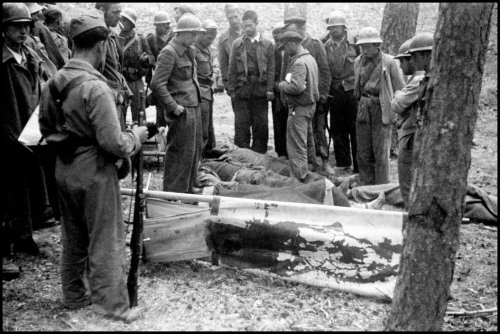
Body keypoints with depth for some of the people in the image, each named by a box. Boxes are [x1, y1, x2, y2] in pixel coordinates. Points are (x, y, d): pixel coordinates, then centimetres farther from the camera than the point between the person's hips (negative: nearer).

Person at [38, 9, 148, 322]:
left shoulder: (54, 83, 1)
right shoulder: (96, 87, -24)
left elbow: (45, 128, 14)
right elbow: (114, 144, -25)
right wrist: (138, 135, -7)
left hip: (64, 171, 8)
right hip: (95, 173, -8)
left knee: (73, 238, 22)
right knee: (106, 243, 6)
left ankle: (75, 295, 37)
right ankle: (116, 307, 17)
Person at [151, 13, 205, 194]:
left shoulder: (190, 50, 13)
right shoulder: (169, 53, -15)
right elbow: (157, 84, -20)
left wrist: (198, 93, 14)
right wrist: (173, 106, -19)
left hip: (194, 107, 10)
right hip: (182, 110, -10)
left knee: (195, 150, 17)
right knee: (181, 153, -4)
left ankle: (188, 189, 31)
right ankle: (173, 192, 6)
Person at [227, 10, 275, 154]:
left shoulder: (267, 44, 6)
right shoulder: (237, 44, 7)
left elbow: (271, 68, 3)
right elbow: (232, 69, 7)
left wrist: (270, 89, -6)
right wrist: (231, 90, 1)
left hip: (260, 90, 0)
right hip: (241, 89, 0)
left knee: (261, 125, 3)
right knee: (241, 125, 0)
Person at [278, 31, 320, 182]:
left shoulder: (299, 63, -20)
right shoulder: (310, 58, 12)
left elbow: (297, 87, -31)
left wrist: (282, 85, -12)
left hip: (299, 108, -10)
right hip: (310, 105, 10)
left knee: (296, 146, -3)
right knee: (305, 143, 19)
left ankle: (299, 179, 2)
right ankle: (303, 175, 29)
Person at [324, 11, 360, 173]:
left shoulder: (354, 42, -3)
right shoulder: (327, 46, 8)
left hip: (352, 91, -4)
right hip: (335, 92, 4)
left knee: (355, 129, -1)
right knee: (337, 129, 9)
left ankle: (358, 166, 5)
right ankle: (342, 162, 21)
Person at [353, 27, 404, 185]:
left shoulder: (389, 62, -5)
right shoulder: (359, 62, 10)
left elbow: (399, 90, -1)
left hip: (381, 109, -5)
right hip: (363, 108, 5)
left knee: (380, 151, -4)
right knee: (363, 151, 8)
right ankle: (365, 187, 19)